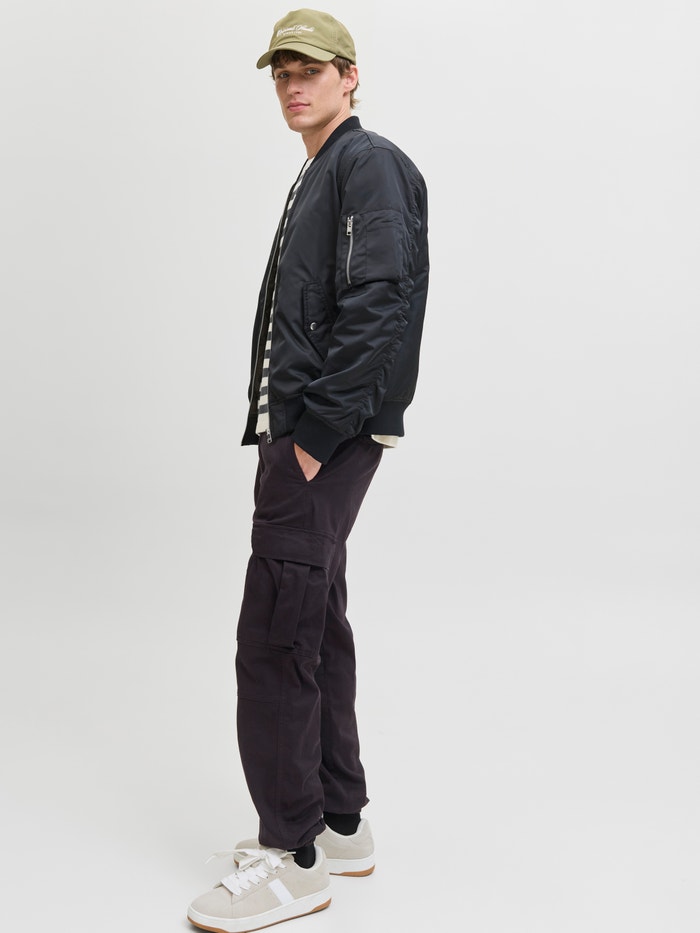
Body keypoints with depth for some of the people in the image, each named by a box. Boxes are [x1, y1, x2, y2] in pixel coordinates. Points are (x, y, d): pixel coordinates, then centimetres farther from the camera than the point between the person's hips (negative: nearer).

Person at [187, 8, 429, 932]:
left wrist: (318, 433, -21)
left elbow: (377, 308, -20)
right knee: (315, 629, 14)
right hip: (301, 439, 10)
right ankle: (340, 823, 25)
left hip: (325, 440, -10)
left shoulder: (370, 163, -7)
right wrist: (289, 433, 14)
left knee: (274, 640, -9)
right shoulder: (317, 176, 22)